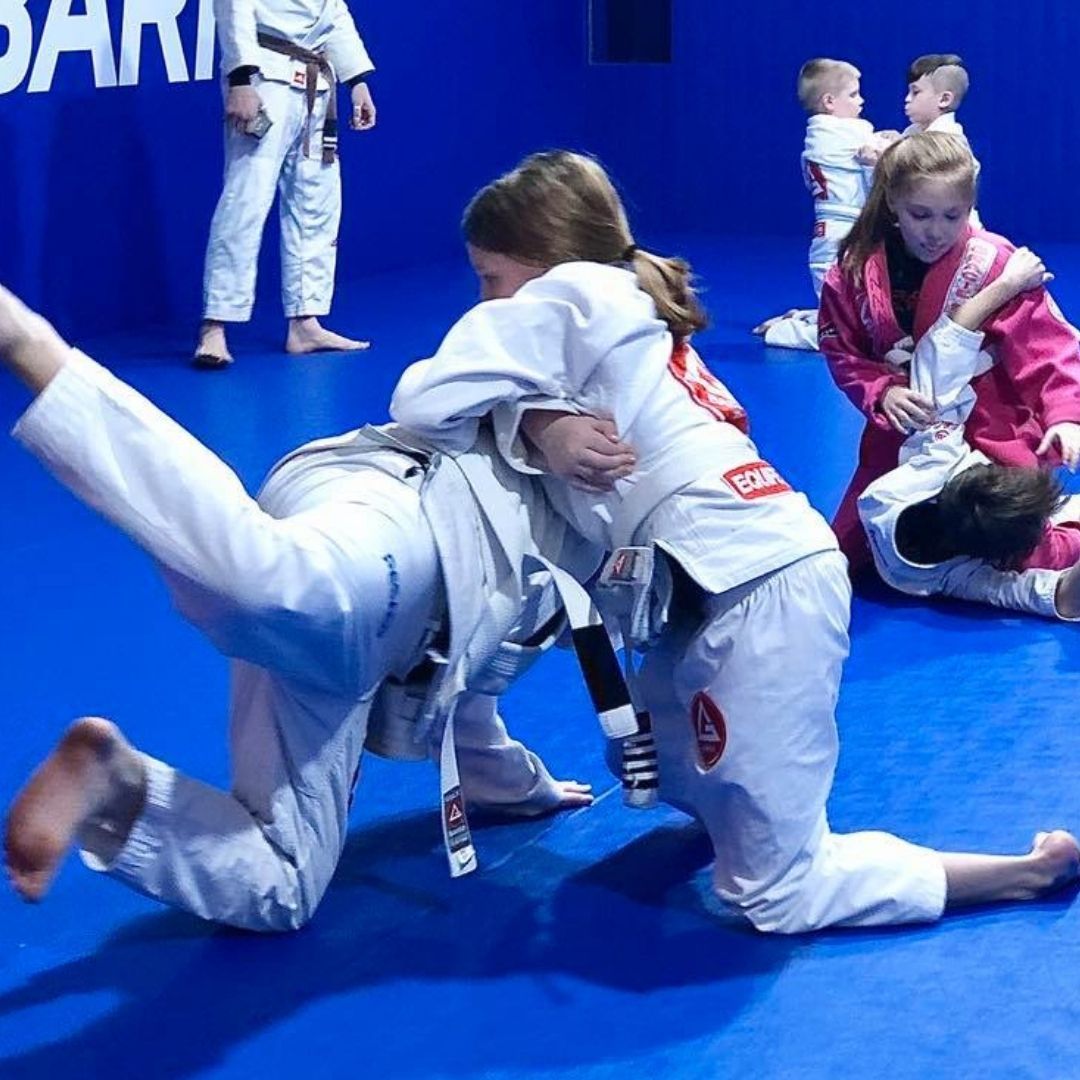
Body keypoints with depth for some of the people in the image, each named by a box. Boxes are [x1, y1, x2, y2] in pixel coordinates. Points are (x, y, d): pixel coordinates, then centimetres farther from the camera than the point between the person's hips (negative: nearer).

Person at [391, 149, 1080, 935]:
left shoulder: (570, 295, -6)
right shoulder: (628, 307, 21)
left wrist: (529, 423, 8)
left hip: (760, 588, -10)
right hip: (745, 579, 10)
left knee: (779, 895, 0)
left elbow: (424, 407, -10)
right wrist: (540, 426, -12)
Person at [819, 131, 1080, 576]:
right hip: (900, 438, 3)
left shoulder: (994, 264, -18)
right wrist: (882, 392, -20)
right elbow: (843, 353, 0)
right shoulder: (856, 272, -8)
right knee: (844, 557, 8)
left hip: (992, 441, -3)